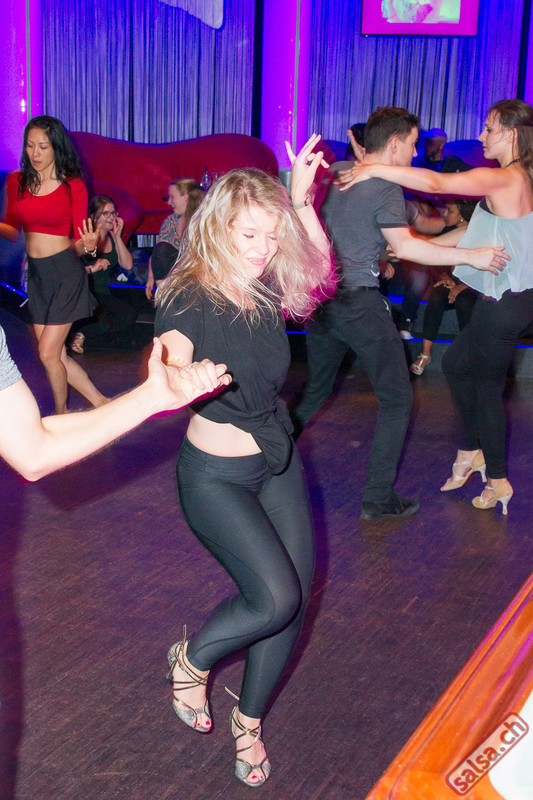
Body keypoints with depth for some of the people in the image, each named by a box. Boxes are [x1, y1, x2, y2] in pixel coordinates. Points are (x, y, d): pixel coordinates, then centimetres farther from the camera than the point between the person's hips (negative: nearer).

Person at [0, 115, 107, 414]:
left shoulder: (73, 186, -7)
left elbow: (79, 240, -5)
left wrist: (88, 245, -27)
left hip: (65, 272, -5)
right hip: (36, 274, 5)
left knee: (48, 353, -4)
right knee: (58, 355, 9)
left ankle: (61, 415, 19)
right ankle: (101, 403, 26)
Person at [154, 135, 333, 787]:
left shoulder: (269, 286, -5)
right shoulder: (188, 299, -21)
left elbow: (323, 268, 13)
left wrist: (301, 199, 0)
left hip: (277, 462, 6)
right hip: (215, 474, -6)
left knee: (291, 602, 6)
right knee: (276, 597, -16)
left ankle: (249, 721, 30)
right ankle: (190, 659, 17)